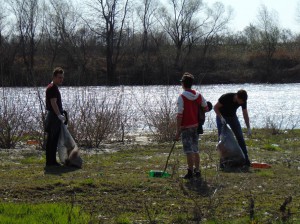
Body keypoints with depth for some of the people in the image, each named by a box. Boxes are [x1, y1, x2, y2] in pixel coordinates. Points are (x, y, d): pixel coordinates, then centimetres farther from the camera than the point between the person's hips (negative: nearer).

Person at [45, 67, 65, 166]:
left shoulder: (54, 87, 18)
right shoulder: (52, 88, -14)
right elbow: (53, 103, -23)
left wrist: (60, 114, 27)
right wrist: (59, 115, -30)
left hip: (54, 116, 10)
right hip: (54, 116, -10)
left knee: (51, 140, 11)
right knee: (53, 140, -8)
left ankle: (50, 161, 15)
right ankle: (52, 161, -5)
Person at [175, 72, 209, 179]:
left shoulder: (182, 97, -15)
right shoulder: (198, 95, 1)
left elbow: (179, 115, -16)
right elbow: (206, 108, 9)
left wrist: (178, 131, -13)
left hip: (185, 127, -6)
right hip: (196, 126, 6)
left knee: (188, 150, -4)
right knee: (195, 149, 15)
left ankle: (190, 172, -5)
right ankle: (197, 171, 19)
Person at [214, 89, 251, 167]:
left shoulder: (243, 101, -20)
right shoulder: (226, 97, -32)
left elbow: (245, 114, -8)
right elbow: (215, 107, -19)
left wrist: (248, 128, -11)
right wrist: (221, 117, -31)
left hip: (232, 116, 3)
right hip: (222, 116, -3)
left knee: (240, 137, -4)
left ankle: (245, 159, -1)